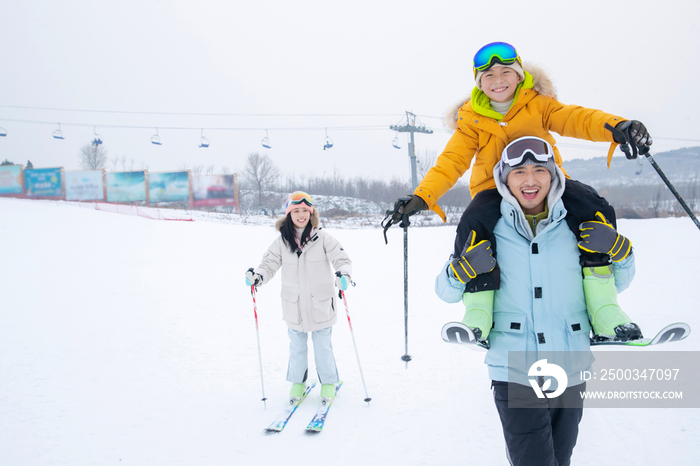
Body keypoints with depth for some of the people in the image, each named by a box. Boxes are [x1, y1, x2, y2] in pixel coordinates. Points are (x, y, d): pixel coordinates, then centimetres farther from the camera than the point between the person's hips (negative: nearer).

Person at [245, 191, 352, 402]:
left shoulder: (323, 238, -7)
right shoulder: (282, 241, 0)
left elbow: (342, 258, -10)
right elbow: (270, 263, 1)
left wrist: (343, 274, -31)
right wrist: (257, 275, -20)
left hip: (321, 304, -2)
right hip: (294, 305, 2)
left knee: (323, 345, 10)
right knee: (297, 346, 17)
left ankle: (328, 382, 30)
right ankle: (297, 381, 36)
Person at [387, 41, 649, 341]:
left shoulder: (538, 103, 5)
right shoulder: (471, 119, 5)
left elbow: (574, 118, -10)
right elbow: (451, 161, -2)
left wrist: (615, 127, -33)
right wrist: (421, 197, -18)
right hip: (495, 190, -1)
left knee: (596, 211, -24)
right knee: (473, 226, -34)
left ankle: (605, 312, -17)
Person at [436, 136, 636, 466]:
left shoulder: (577, 228, 2)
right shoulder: (488, 232, -3)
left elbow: (615, 284, 16)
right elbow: (445, 292, 3)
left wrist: (620, 252, -4)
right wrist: (462, 270, -18)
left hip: (571, 370, 3)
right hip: (515, 373, -3)